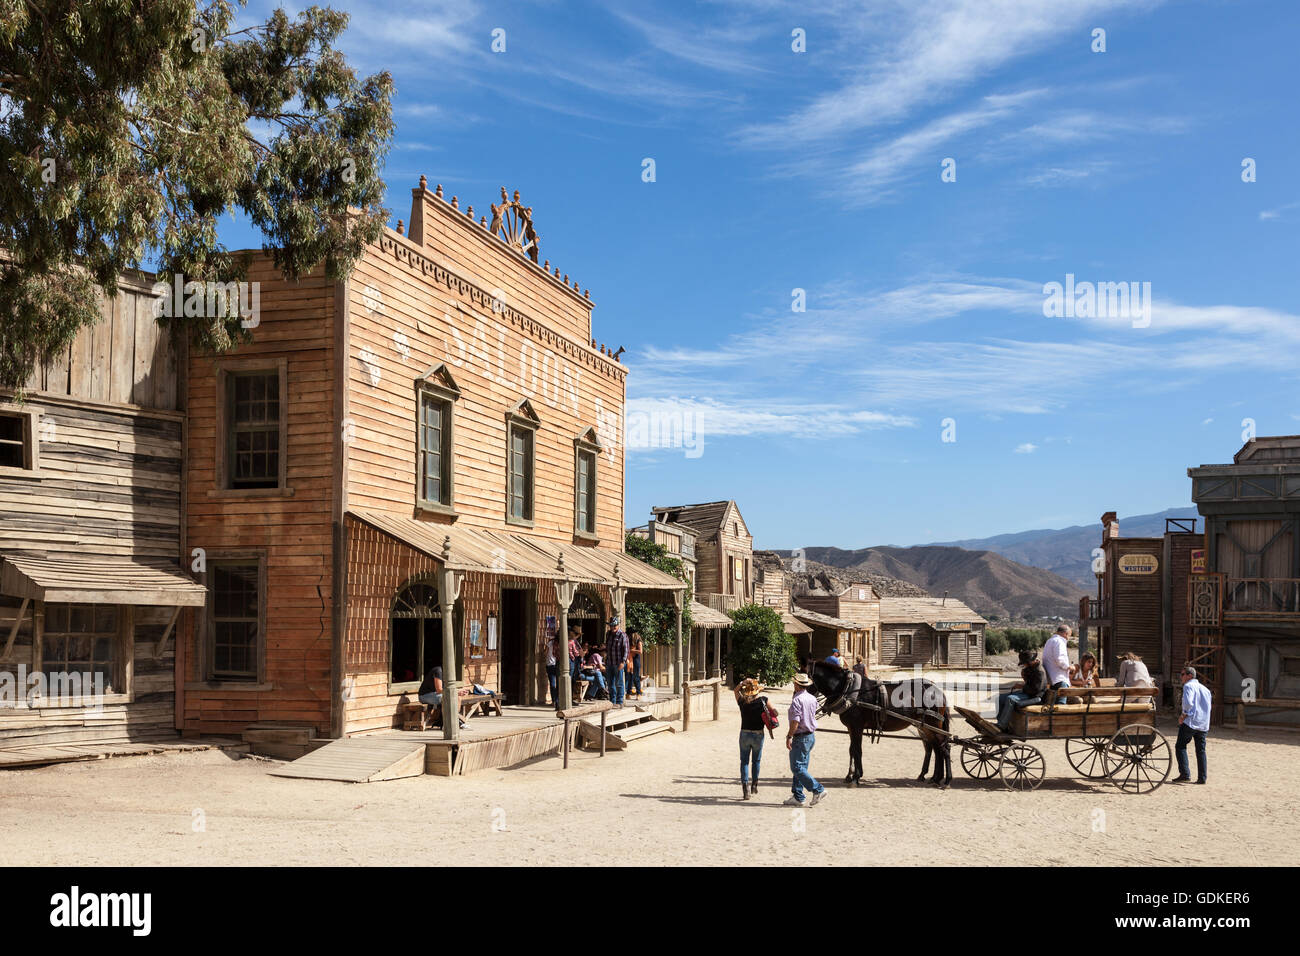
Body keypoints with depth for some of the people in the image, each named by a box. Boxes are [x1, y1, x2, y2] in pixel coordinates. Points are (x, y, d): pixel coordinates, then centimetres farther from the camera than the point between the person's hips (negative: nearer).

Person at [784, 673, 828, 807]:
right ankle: (797, 797, 15)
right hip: (811, 736, 9)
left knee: (797, 767, -5)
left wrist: (789, 737, -17)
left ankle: (818, 790, -9)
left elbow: (795, 721, -21)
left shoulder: (797, 700, -17)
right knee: (801, 767, 13)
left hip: (801, 737, -9)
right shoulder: (812, 699, 8)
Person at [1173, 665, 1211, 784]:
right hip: (1203, 724, 7)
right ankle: (1202, 777, 7)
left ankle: (1185, 774, -8)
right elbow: (1208, 707, 18)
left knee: (1180, 747, 1)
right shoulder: (1205, 689, 19)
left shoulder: (1188, 686, -5)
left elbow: (1188, 703, -21)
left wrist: (1183, 715, -8)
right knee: (1201, 750, 9)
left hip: (1190, 722, -7)